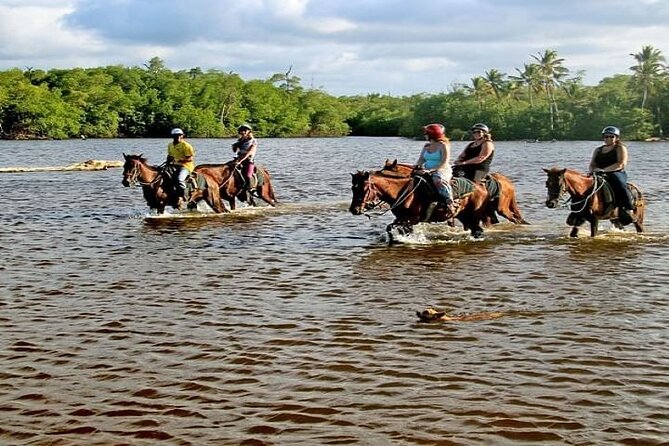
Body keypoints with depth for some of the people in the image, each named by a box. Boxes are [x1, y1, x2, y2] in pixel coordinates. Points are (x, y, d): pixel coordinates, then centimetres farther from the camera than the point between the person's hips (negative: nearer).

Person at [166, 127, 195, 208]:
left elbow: (191, 158, -15)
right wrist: (168, 161, 8)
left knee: (179, 179, -33)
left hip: (186, 166, -8)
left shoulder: (186, 146, -10)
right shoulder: (170, 145, 14)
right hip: (175, 166, 8)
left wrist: (180, 160, -25)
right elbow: (170, 156, 29)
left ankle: (183, 196, -21)